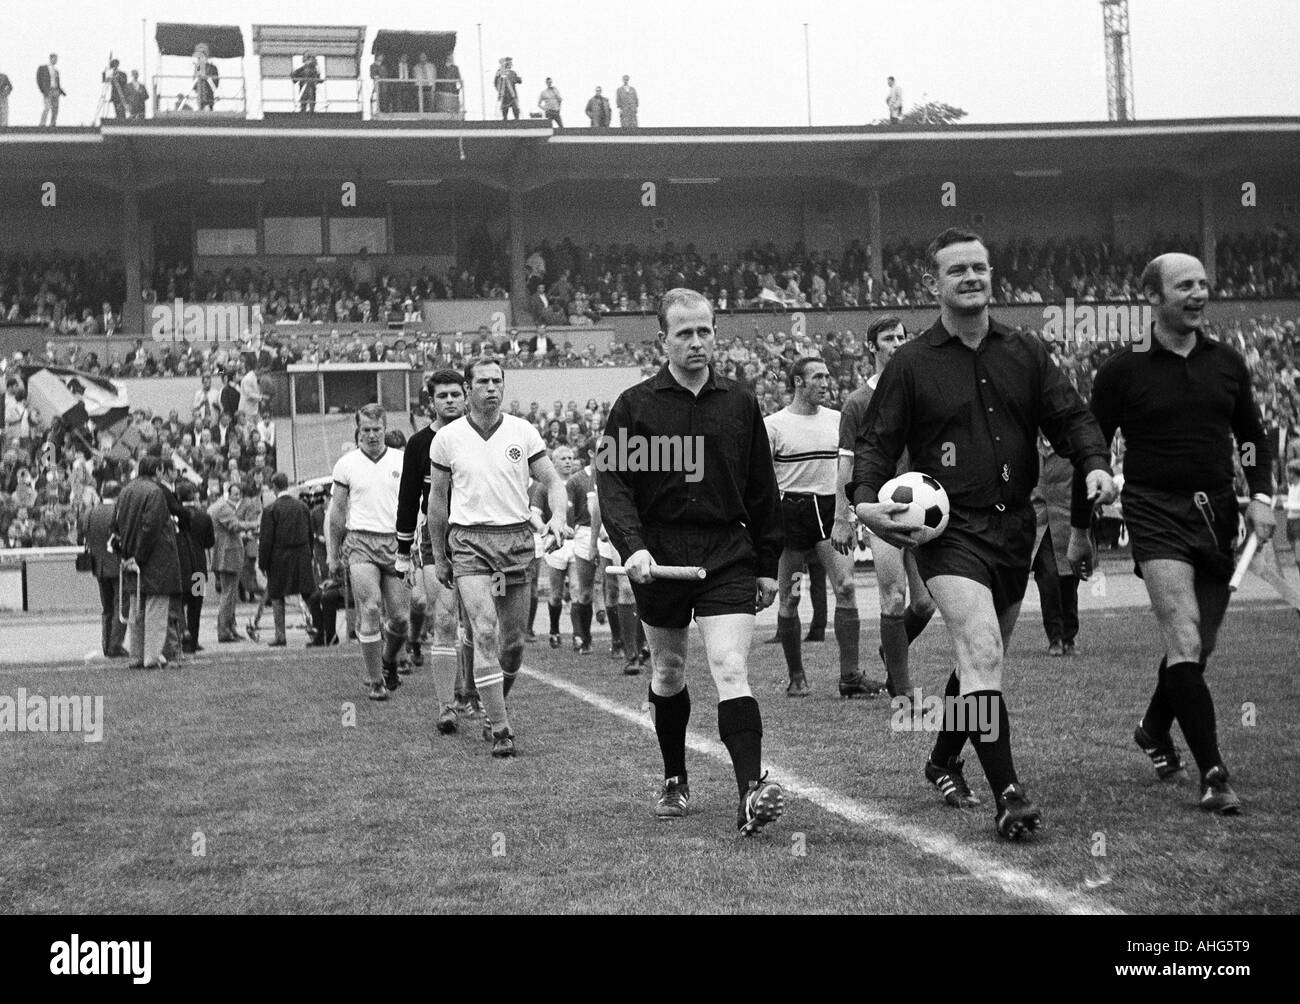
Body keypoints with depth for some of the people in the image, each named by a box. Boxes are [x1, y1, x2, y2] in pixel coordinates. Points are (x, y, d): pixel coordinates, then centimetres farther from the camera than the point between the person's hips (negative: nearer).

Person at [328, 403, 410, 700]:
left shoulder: (402, 461, 7)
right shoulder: (346, 464, 5)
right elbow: (337, 512, 9)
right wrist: (333, 554, 8)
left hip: (396, 542, 1)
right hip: (360, 542, -1)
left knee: (400, 616, -2)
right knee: (370, 609, -14)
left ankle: (389, 660, 29)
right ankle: (376, 682, -6)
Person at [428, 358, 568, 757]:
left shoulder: (523, 432, 4)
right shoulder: (447, 438, 2)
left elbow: (553, 481, 6)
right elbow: (438, 499, 11)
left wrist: (558, 517, -14)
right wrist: (439, 556, 12)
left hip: (517, 540, 2)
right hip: (469, 541, -2)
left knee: (513, 641, 6)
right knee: (485, 631, -17)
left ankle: (495, 709, 31)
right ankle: (500, 730, -16)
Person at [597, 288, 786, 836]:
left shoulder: (740, 404, 6)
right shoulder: (634, 406, 0)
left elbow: (762, 492, 11)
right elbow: (613, 483, -5)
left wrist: (767, 564, 10)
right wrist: (632, 546, -20)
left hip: (728, 557, 0)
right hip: (657, 558, 1)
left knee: (731, 671, -15)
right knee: (668, 674, 14)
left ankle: (752, 793, -24)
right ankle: (675, 781, 33)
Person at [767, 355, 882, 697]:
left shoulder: (836, 419, 10)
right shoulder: (773, 424, -3)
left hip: (830, 509, 3)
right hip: (790, 511, -3)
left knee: (846, 586, -12)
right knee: (788, 599, 1)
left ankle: (850, 676, -10)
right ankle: (796, 677, 16)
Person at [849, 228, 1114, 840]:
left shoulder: (1026, 353, 10)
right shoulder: (911, 364, 0)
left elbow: (1069, 416, 11)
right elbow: (876, 441, 3)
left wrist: (1094, 463, -8)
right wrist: (865, 499, -14)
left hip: (1014, 526, 5)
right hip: (949, 528, -5)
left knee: (982, 659, 18)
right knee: (982, 655, -22)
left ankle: (943, 762, 40)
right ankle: (1008, 796, -24)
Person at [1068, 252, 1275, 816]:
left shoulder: (1227, 362, 9)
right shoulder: (1122, 370, -3)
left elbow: (1252, 435, 20)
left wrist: (1261, 496, 3)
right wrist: (1079, 531, 6)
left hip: (1217, 513, 5)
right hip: (1155, 512, -5)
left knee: (1198, 648, 12)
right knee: (1185, 642, -18)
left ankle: (1153, 730, 41)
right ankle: (1213, 776, -18)